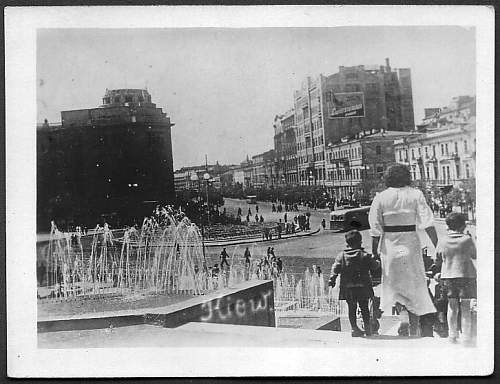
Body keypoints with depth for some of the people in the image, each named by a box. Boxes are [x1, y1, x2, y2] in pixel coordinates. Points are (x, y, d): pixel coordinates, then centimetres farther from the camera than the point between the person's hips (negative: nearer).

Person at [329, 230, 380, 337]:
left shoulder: (342, 255, 0)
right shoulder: (364, 255, -4)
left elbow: (335, 268, -6)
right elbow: (374, 266, 1)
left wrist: (332, 279, -1)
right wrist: (378, 262, 22)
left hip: (347, 287, 1)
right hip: (362, 287, -1)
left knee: (351, 308, 9)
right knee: (364, 307, 12)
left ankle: (354, 328, 6)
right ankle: (368, 328, 14)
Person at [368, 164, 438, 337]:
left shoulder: (380, 197, -2)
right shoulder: (415, 194, -3)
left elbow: (375, 228, -3)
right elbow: (427, 222, -9)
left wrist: (374, 250, 6)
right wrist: (438, 246, -8)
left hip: (390, 244, 0)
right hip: (411, 243, 0)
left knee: (394, 284, 14)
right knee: (414, 285, 12)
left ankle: (403, 315, -11)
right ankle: (413, 330, 15)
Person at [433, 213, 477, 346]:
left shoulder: (442, 242, 1)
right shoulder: (467, 240, -6)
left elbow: (438, 262, 10)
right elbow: (474, 256, 9)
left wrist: (439, 272, 28)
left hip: (448, 276, 3)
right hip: (466, 275, -2)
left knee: (452, 306, 13)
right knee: (465, 307, 3)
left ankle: (452, 336, 17)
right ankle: (467, 338, 4)